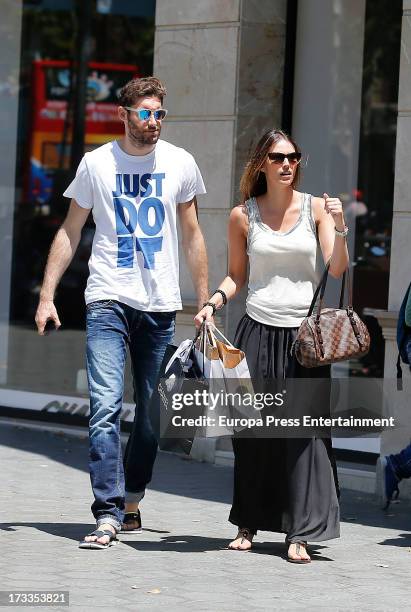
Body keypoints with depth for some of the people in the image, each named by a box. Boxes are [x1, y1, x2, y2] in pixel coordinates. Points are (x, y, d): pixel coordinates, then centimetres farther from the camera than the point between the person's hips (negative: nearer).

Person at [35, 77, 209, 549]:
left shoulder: (179, 164, 5)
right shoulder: (96, 164, 2)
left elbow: (191, 234, 13)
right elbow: (70, 231, 8)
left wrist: (204, 301, 10)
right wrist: (47, 295, 1)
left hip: (160, 304, 2)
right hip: (108, 301, -2)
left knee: (152, 413, 7)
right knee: (105, 407, -14)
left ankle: (130, 500, 23)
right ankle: (107, 515, -18)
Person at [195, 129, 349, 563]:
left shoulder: (315, 208, 3)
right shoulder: (243, 216, 5)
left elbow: (337, 269, -4)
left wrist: (339, 228, -18)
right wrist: (213, 302, -2)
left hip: (304, 332, -1)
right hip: (258, 331, 1)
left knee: (304, 429, -7)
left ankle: (300, 534, -6)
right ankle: (248, 524, 16)